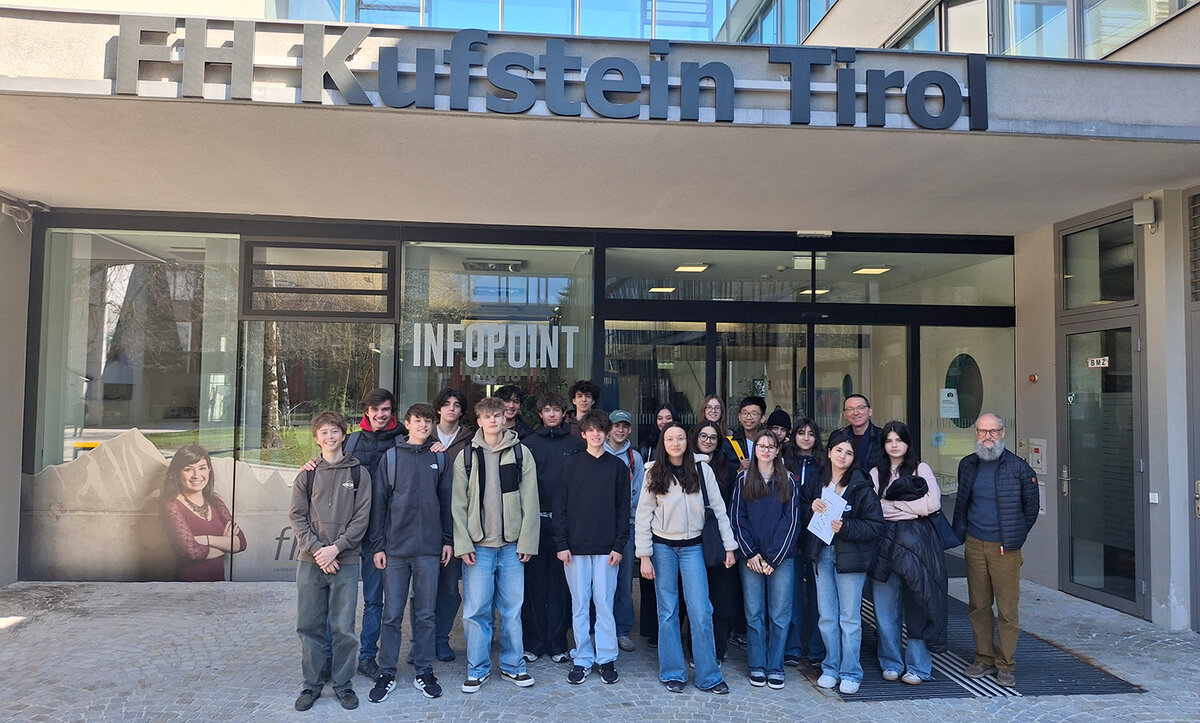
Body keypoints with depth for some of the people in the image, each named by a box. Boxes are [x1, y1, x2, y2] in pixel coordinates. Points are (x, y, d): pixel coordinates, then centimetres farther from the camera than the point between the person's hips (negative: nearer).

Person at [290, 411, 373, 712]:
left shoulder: (359, 473, 3)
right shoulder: (307, 475, 7)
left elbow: (361, 517, -2)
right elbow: (298, 517, 3)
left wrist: (335, 548, -12)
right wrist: (317, 550, -10)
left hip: (346, 562, -2)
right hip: (310, 562, 2)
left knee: (343, 628, 2)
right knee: (309, 626, 6)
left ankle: (343, 683, 17)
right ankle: (312, 684, 21)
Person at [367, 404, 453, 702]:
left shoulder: (439, 458, 8)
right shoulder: (391, 457, 3)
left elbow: (446, 501, 10)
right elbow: (378, 502, 3)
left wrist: (448, 540, 6)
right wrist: (377, 545, -1)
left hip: (429, 549, 1)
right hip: (395, 549, -1)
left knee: (426, 615, 7)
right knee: (392, 615, 4)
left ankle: (423, 672, 19)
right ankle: (387, 674, 15)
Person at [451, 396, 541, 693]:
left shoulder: (521, 453, 4)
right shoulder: (466, 456, 4)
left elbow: (530, 501, 2)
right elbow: (459, 504, 3)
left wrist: (528, 542, -4)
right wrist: (462, 544, -5)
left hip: (512, 545, 0)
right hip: (478, 546, 0)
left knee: (512, 609, 7)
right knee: (476, 610, 2)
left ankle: (512, 665, 21)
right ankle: (478, 669, 16)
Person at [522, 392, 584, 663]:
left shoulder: (577, 444, 8)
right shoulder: (529, 443, 8)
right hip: (535, 521, 0)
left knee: (561, 585, 4)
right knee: (534, 583, 3)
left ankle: (557, 643, 14)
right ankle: (533, 643, 13)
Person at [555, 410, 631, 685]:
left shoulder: (618, 466, 5)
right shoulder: (571, 464, 4)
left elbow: (623, 508, 4)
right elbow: (560, 505, 3)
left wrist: (620, 545, -3)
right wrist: (561, 543, -4)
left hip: (606, 548, 0)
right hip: (576, 547, 0)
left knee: (604, 603, 2)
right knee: (579, 605, 6)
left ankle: (606, 658, 14)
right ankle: (582, 659, 15)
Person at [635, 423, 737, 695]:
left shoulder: (702, 470, -1)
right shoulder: (654, 473, -1)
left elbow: (718, 509, 2)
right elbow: (643, 516, 0)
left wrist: (729, 546, -1)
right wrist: (644, 556, -5)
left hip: (692, 547, 0)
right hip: (662, 547, 0)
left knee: (701, 612, -3)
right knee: (667, 612, 6)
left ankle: (708, 675, 8)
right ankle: (672, 673, 17)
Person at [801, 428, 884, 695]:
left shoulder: (862, 487, -7)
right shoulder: (815, 484, 6)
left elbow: (876, 525, -10)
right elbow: (801, 518, 13)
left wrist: (845, 527, -22)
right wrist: (811, 508, -8)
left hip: (850, 557, -4)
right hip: (822, 555, 4)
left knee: (849, 618, 3)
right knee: (827, 618, 10)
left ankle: (850, 673, 15)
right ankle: (831, 668, 24)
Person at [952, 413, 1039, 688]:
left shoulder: (1018, 467, -2)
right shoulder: (967, 465, 9)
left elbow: (1031, 507, 6)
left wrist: (1016, 536, 3)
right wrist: (960, 533, 12)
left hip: (1005, 547, -3)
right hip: (974, 544, 4)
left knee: (1007, 608, 0)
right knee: (978, 606, 8)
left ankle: (1005, 665, 11)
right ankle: (984, 658, 20)